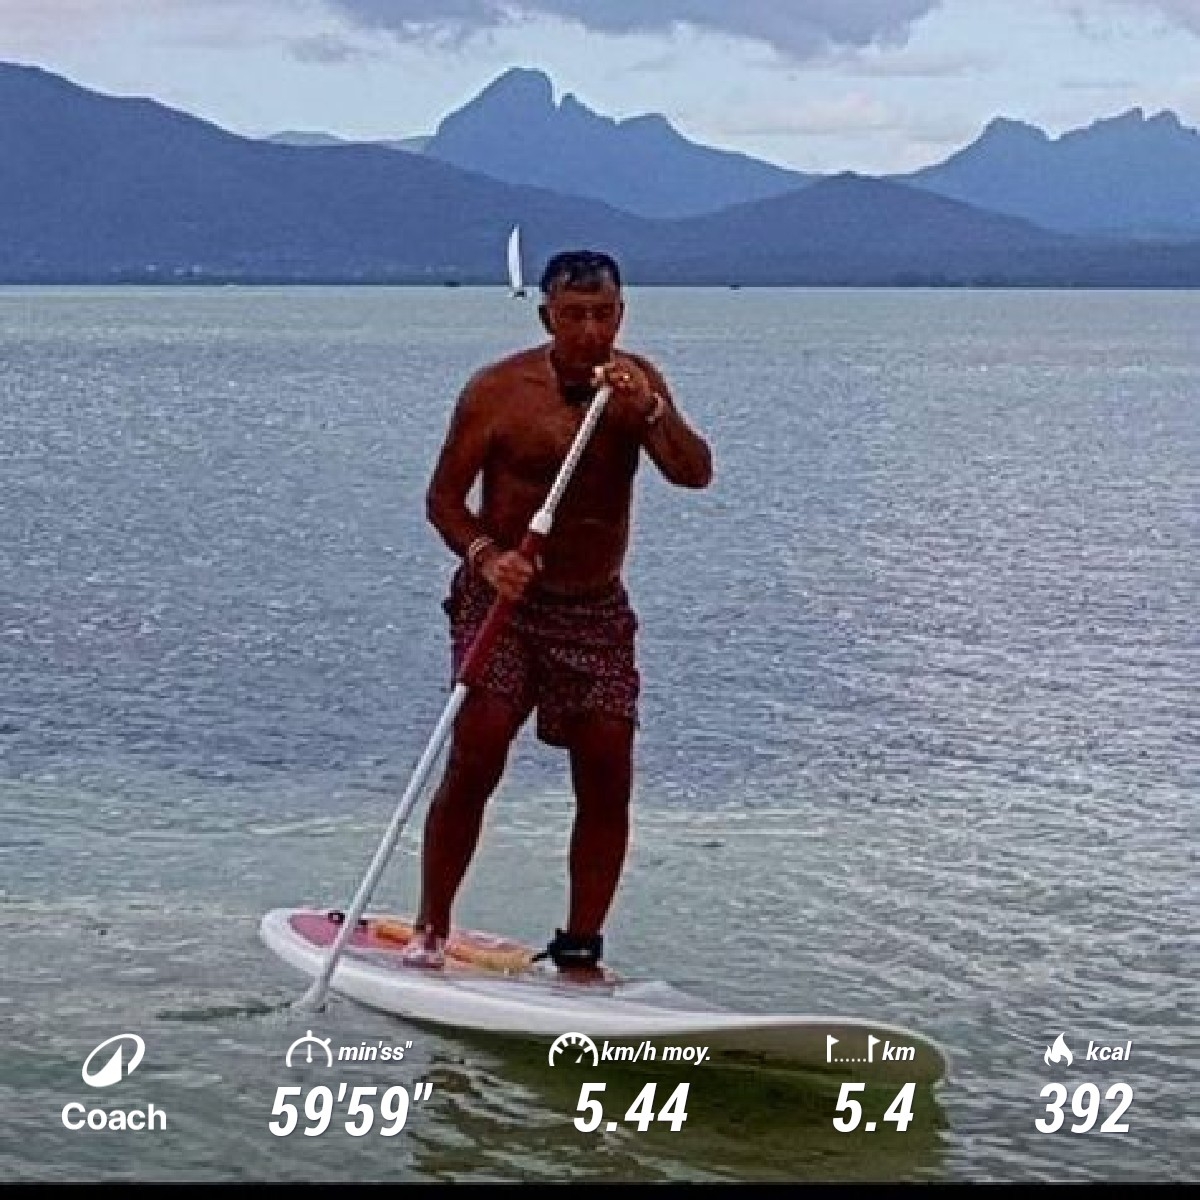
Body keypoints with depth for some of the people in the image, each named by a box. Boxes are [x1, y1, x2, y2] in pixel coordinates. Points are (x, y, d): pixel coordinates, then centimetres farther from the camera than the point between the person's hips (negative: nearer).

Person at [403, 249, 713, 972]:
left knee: (608, 780, -3)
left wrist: (649, 411, -29)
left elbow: (696, 475, -12)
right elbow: (444, 497, -4)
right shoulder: (499, 389, -9)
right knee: (476, 759, -14)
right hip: (504, 599, -3)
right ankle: (430, 932, -1)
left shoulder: (638, 382, 0)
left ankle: (580, 951, 7)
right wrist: (485, 556, -22)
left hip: (597, 612, 3)